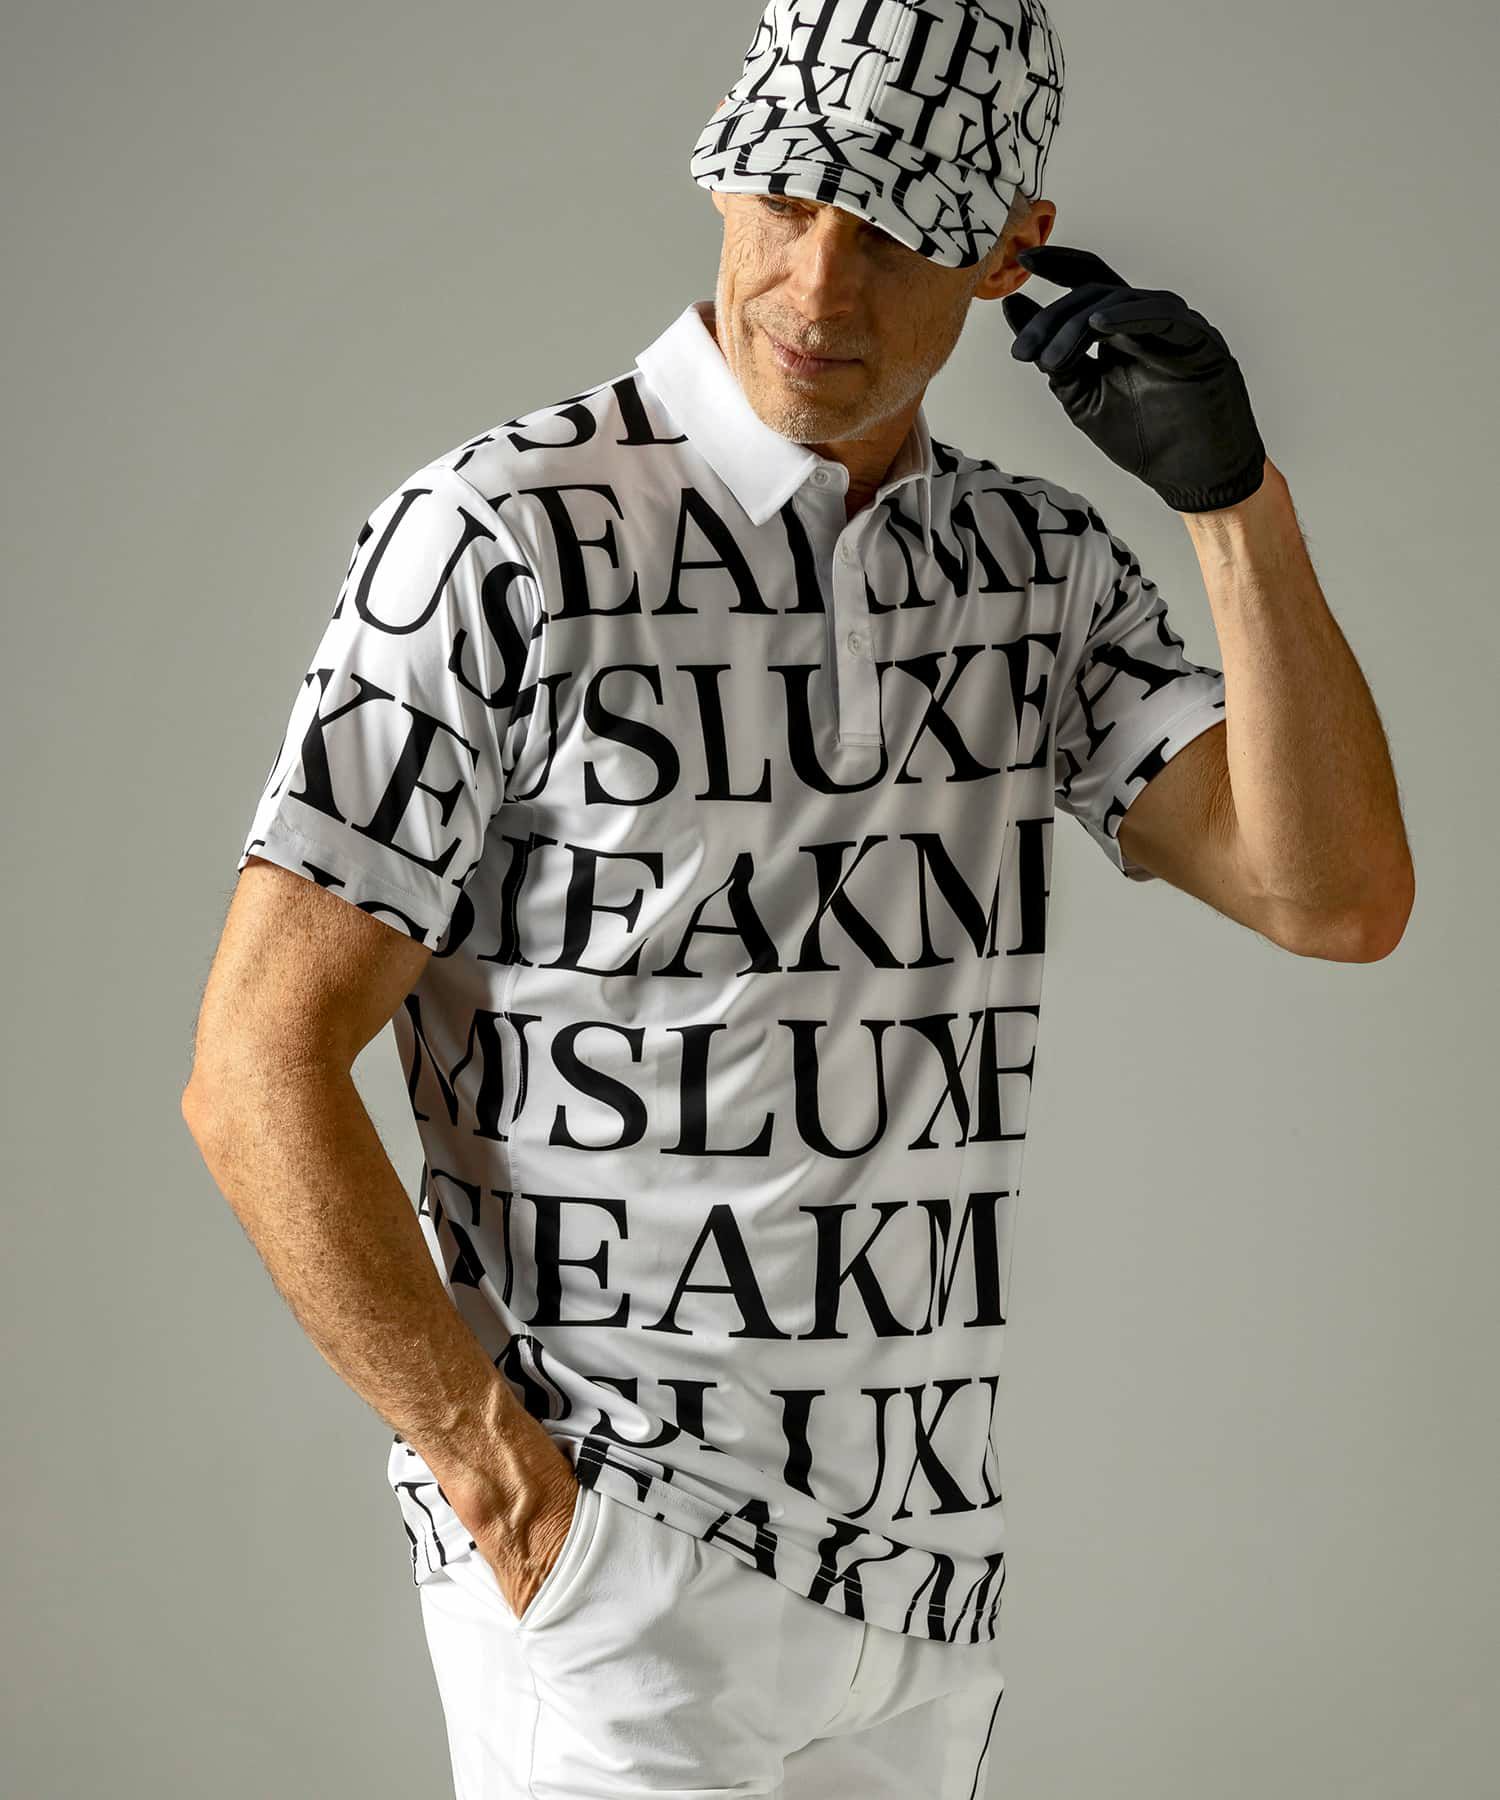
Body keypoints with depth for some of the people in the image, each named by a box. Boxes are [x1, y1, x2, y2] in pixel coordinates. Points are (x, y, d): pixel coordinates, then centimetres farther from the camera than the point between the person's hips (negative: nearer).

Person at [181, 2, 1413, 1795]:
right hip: (604, 1559, -6)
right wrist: (513, 1496, -15)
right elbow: (256, 1072, -13)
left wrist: (1231, 485, -11)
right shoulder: (503, 540, -12)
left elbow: (1338, 899, -4)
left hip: (916, 1562, 6)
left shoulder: (1044, 566, 7)